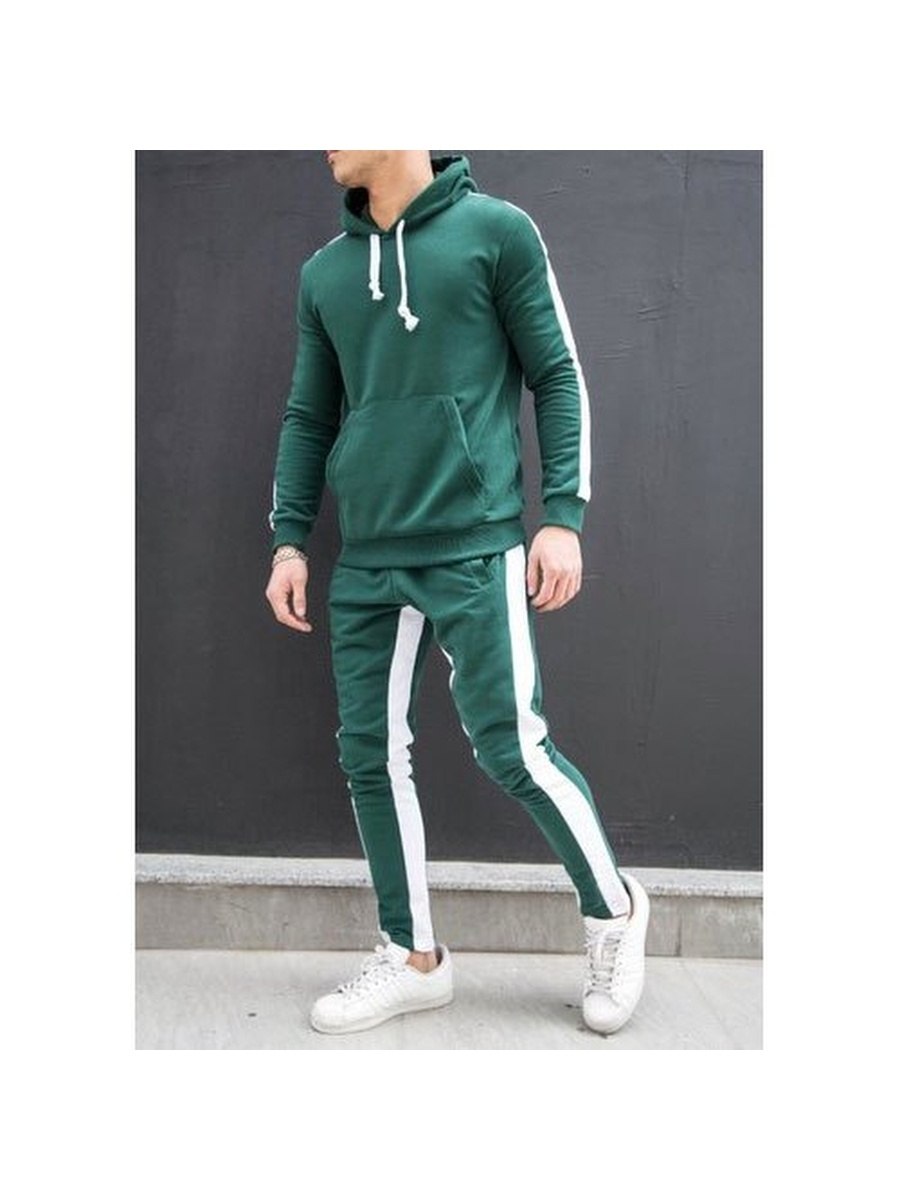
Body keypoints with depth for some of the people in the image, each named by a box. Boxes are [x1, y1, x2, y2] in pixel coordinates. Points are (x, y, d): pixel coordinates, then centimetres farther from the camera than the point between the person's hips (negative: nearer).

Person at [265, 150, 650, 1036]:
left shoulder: (495, 230, 1)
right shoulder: (324, 272, 14)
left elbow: (558, 378, -1)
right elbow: (309, 417, 17)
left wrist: (563, 515, -8)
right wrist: (289, 538, 10)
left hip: (478, 549, -5)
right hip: (365, 561, 6)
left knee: (511, 749, -6)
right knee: (371, 754, 5)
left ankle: (614, 910, 20)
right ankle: (413, 958, 22)